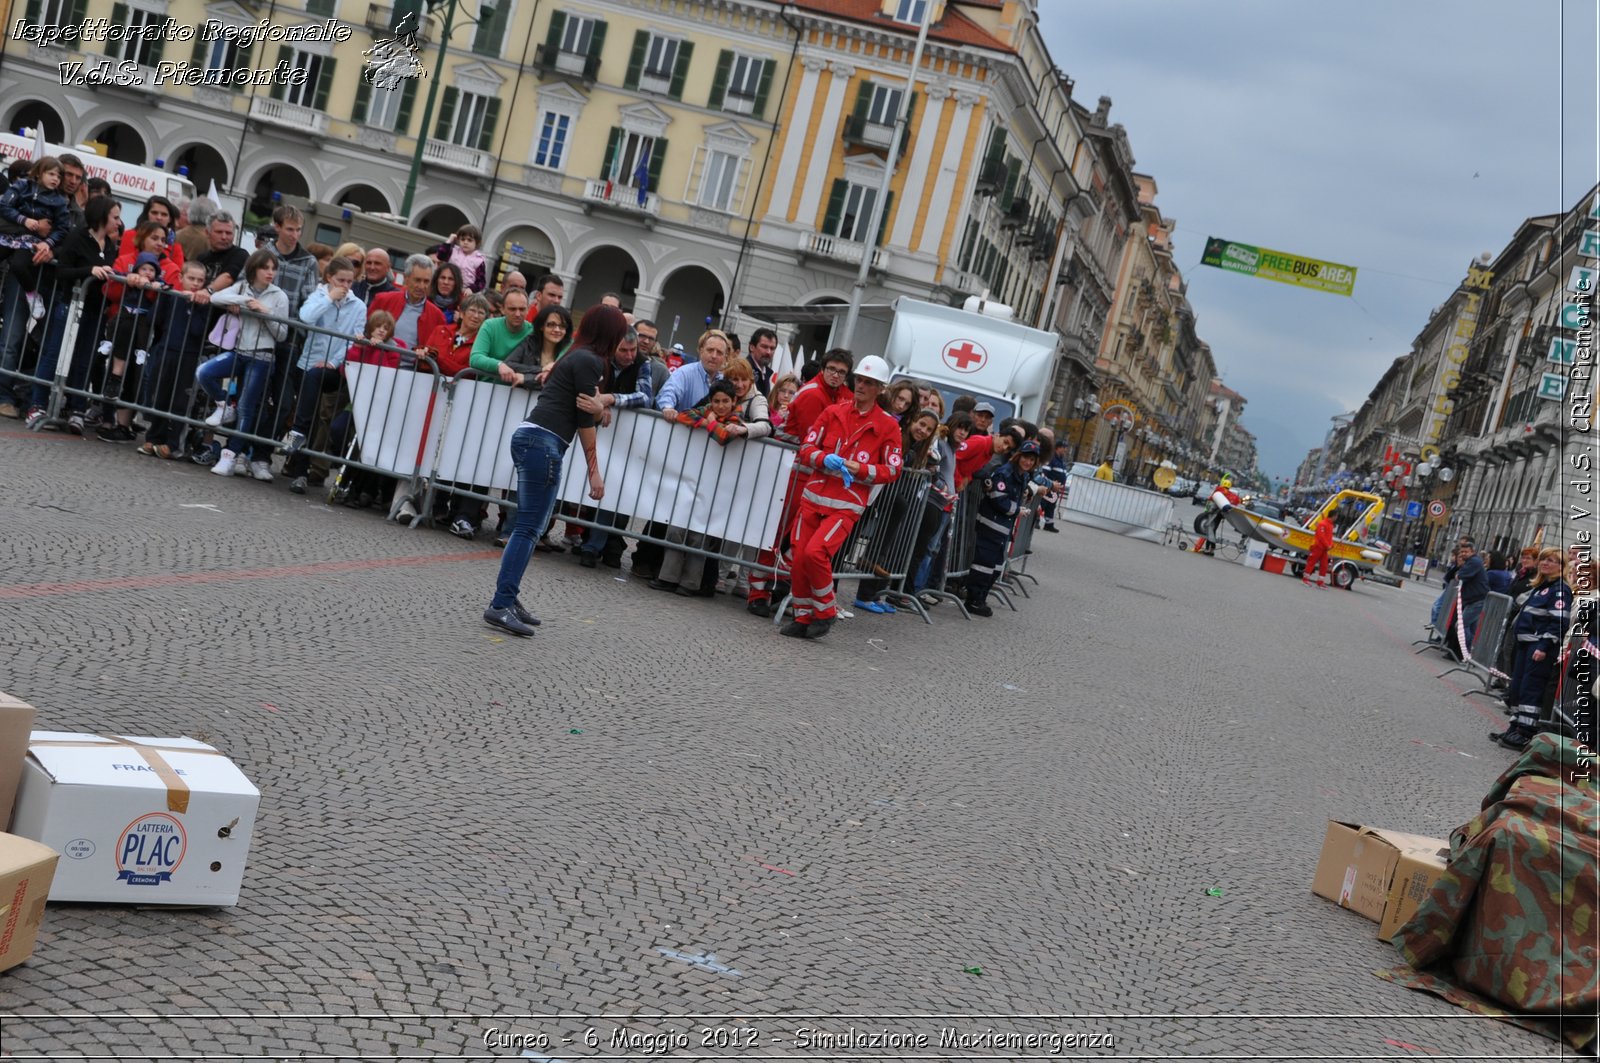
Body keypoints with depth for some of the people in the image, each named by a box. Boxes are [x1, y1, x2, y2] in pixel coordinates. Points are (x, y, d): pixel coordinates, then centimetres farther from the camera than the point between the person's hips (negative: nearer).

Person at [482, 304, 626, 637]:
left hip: (533, 439, 10)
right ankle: (500, 606, -14)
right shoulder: (589, 361, -7)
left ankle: (507, 598, 13)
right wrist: (594, 470, -2)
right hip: (542, 442, -10)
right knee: (529, 528, -11)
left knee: (529, 526, 11)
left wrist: (598, 406, -5)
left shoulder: (580, 357, 21)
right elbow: (585, 420, -7)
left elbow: (589, 411, 19)